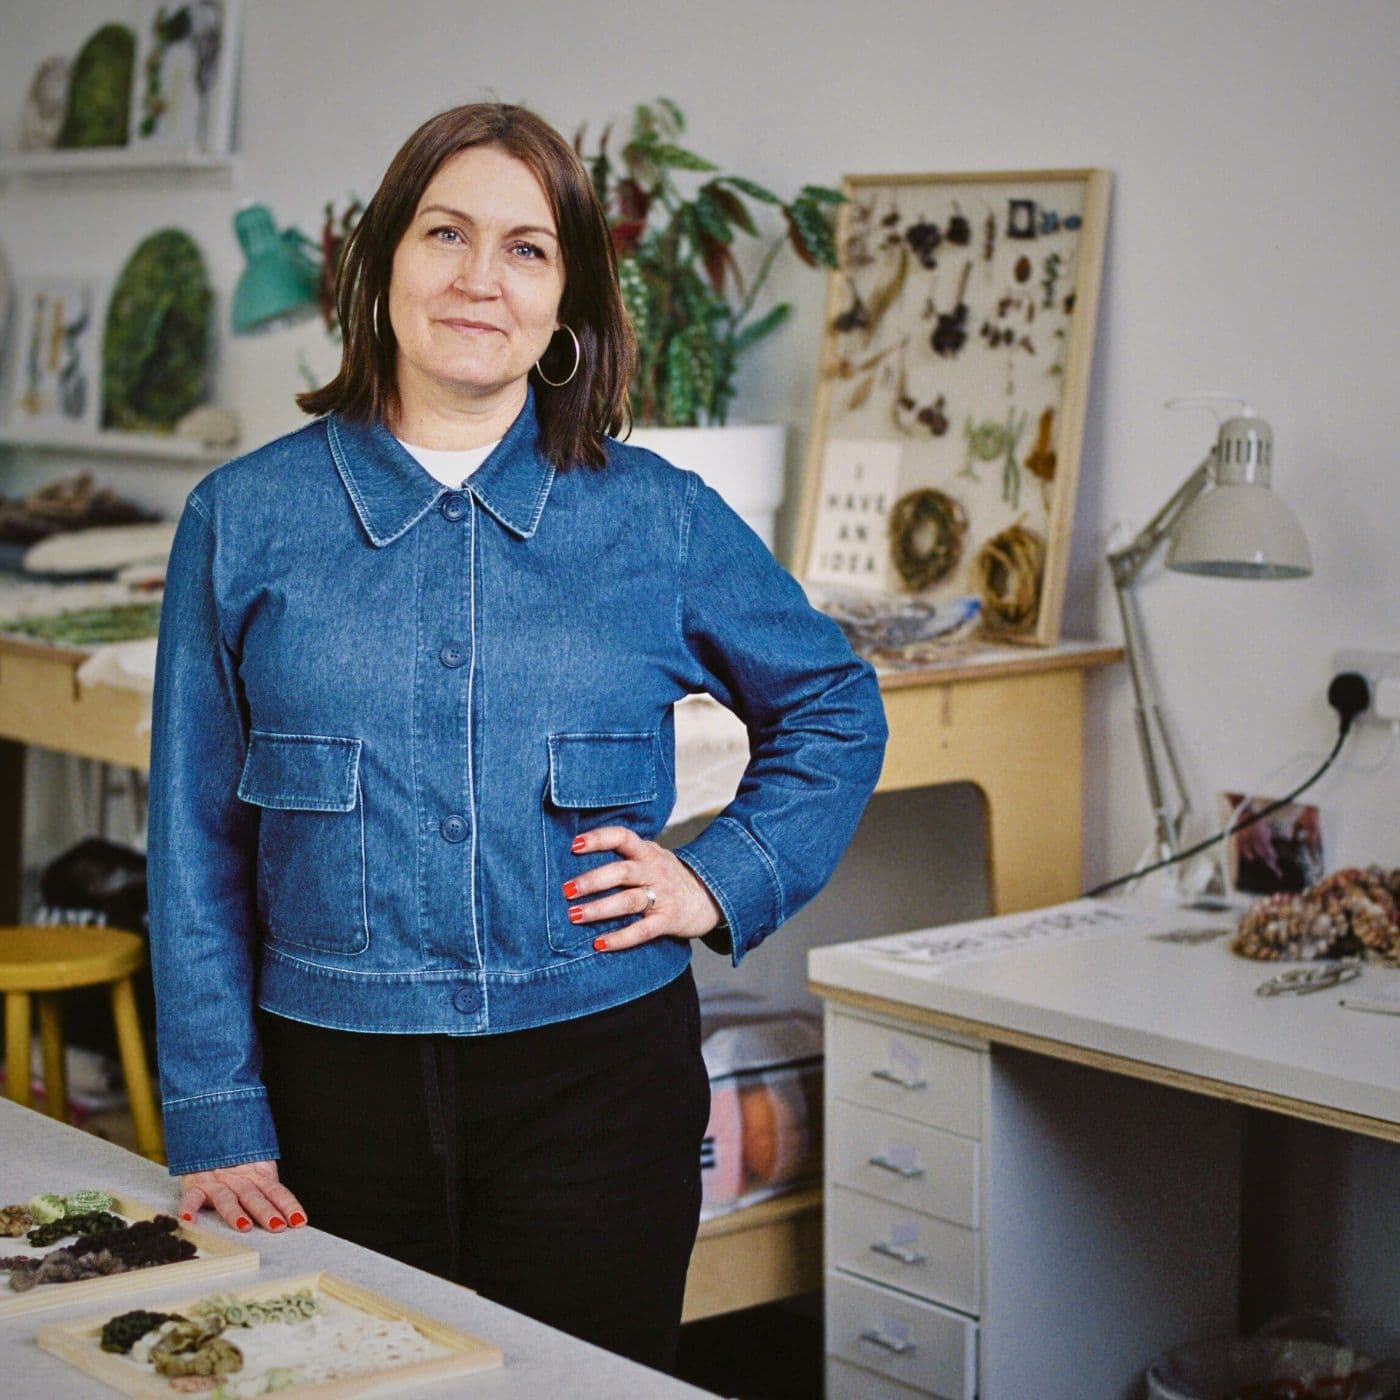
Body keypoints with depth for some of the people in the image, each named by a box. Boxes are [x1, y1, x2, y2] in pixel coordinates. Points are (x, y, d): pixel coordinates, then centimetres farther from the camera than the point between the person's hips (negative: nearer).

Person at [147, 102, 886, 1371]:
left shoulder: (662, 518, 3)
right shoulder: (246, 517, 2)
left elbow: (836, 709, 17)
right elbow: (196, 848, 2)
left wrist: (723, 877, 2)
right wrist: (218, 1123, -3)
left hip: (597, 1079, 0)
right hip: (335, 1085, 0)